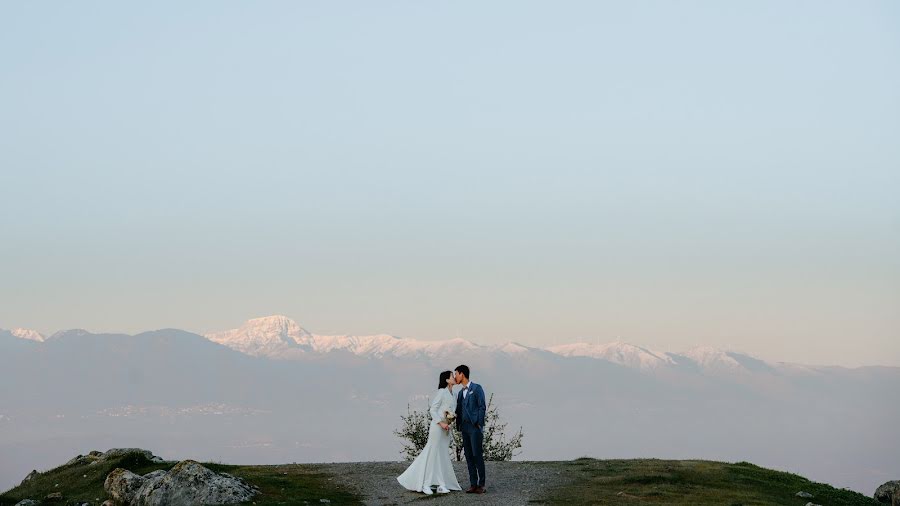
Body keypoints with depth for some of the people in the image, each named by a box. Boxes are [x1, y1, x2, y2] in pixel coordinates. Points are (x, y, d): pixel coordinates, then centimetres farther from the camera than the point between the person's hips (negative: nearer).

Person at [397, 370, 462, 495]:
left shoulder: (452, 395, 14)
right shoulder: (442, 392, -9)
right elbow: (432, 410, -11)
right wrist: (441, 422, -19)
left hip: (446, 428, 8)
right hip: (437, 427, -8)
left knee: (443, 456, 7)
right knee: (432, 454, -5)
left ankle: (441, 484, 9)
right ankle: (425, 484, -2)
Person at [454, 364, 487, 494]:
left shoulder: (477, 388, -2)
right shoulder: (460, 393, 19)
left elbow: (482, 407, -8)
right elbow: (459, 410, 17)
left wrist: (479, 425, -13)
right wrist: (458, 426, 2)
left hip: (475, 426, -7)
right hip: (465, 428, 7)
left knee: (477, 455, -9)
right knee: (469, 457, 3)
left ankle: (481, 484, -6)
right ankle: (473, 484, 3)